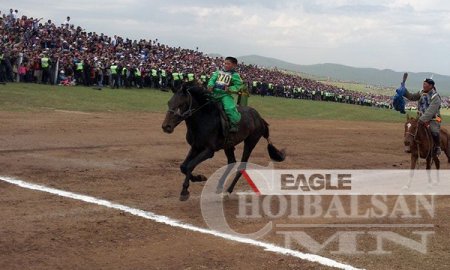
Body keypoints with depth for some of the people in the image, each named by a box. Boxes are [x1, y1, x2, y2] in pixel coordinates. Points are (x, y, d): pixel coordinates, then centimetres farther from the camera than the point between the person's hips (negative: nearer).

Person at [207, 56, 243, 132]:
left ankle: (234, 124, -17)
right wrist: (210, 85, -13)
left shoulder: (234, 75, 0)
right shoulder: (218, 72, 13)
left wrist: (229, 89, -20)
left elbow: (238, 86, -4)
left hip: (225, 94, -5)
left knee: (230, 108, -26)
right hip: (214, 93, 5)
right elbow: (213, 79, 8)